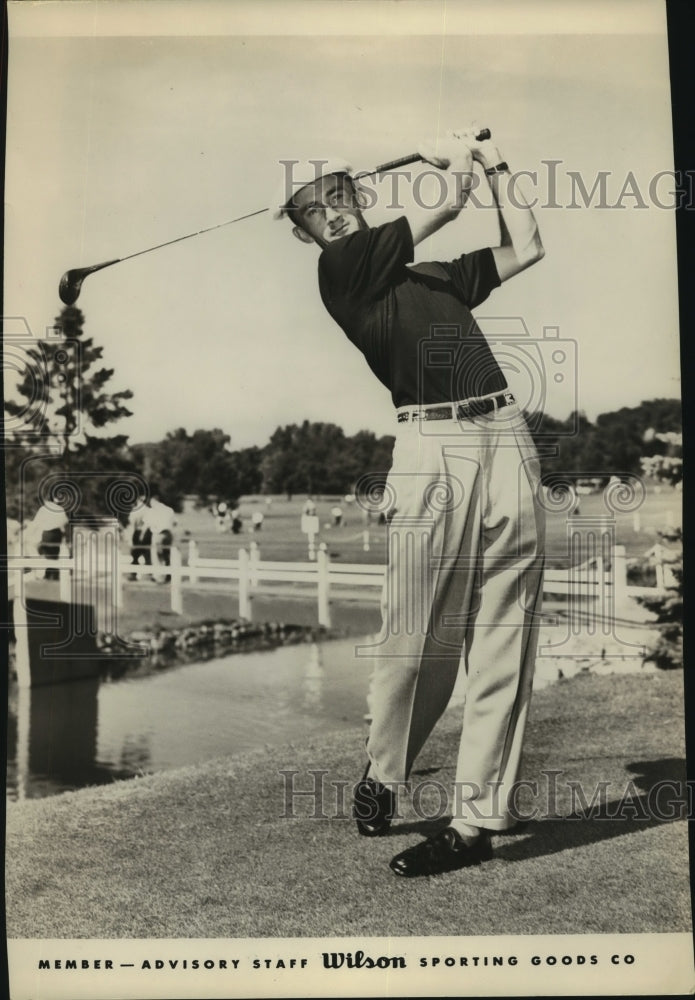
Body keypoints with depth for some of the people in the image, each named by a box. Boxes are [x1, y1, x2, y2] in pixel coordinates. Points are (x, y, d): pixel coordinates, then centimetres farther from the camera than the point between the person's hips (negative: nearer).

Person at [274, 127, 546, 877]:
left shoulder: (439, 275, 27)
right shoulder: (342, 266, 6)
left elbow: (525, 249, 30)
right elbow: (448, 204, 5)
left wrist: (493, 168, 33)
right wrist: (455, 159, 24)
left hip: (508, 438, 6)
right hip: (432, 446, -5)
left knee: (503, 645, 0)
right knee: (422, 640, -5)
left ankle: (476, 819, 9)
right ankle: (381, 775, 23)